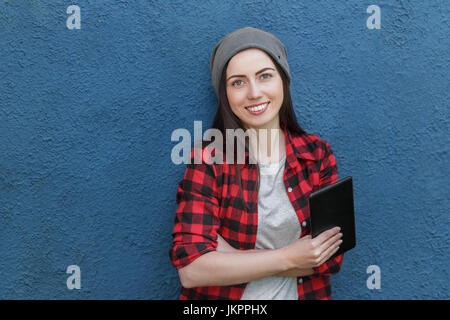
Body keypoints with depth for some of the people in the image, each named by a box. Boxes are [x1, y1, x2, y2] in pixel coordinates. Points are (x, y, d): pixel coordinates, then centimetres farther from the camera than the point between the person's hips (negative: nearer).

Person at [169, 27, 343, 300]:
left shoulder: (318, 153, -3)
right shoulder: (207, 158, -10)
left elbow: (331, 257, -7)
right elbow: (191, 269, -16)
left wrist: (228, 257, -14)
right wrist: (288, 258, -16)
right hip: (222, 294, 0)